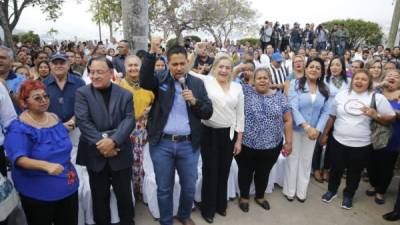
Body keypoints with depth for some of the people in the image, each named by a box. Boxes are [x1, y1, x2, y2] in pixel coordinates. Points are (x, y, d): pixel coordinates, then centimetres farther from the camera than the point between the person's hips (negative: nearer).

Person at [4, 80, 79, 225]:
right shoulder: (19, 128, -15)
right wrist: (46, 165, -42)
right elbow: (19, 159, -27)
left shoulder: (55, 118, 3)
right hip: (38, 194, -6)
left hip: (68, 187, 6)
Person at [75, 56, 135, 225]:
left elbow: (129, 121, -6)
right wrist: (101, 143, -18)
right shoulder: (82, 93, 0)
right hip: (95, 154, 0)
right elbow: (83, 121, -10)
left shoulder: (125, 95, 2)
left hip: (120, 154, 0)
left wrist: (113, 141, -20)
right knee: (99, 197, 14)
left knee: (124, 195, 11)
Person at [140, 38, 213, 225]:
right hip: (162, 143, -1)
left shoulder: (197, 83, 4)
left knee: (189, 187, 16)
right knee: (164, 188, 13)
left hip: (188, 144, 2)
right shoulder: (161, 79, 1)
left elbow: (208, 113, 2)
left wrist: (195, 101, -16)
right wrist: (152, 52, -27)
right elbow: (144, 81, -21)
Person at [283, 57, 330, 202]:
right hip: (295, 128, -3)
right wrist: (306, 126, -25)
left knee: (306, 160, 14)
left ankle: (301, 191, 30)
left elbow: (325, 112, -1)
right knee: (293, 159, 8)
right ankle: (289, 191, 25)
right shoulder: (295, 84, -9)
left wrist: (318, 129, -15)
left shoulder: (325, 90, 2)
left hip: (313, 130, 4)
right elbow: (293, 107, -18)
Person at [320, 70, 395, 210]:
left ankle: (348, 195, 36)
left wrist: (376, 116, -21)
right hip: (338, 141, 2)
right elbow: (332, 116, 8)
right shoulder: (341, 95, 1)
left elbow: (391, 117, -3)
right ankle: (331, 190, 37)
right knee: (336, 168, 14)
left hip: (361, 145, -1)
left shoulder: (377, 98, -6)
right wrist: (324, 134, 10)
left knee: (354, 172, 14)